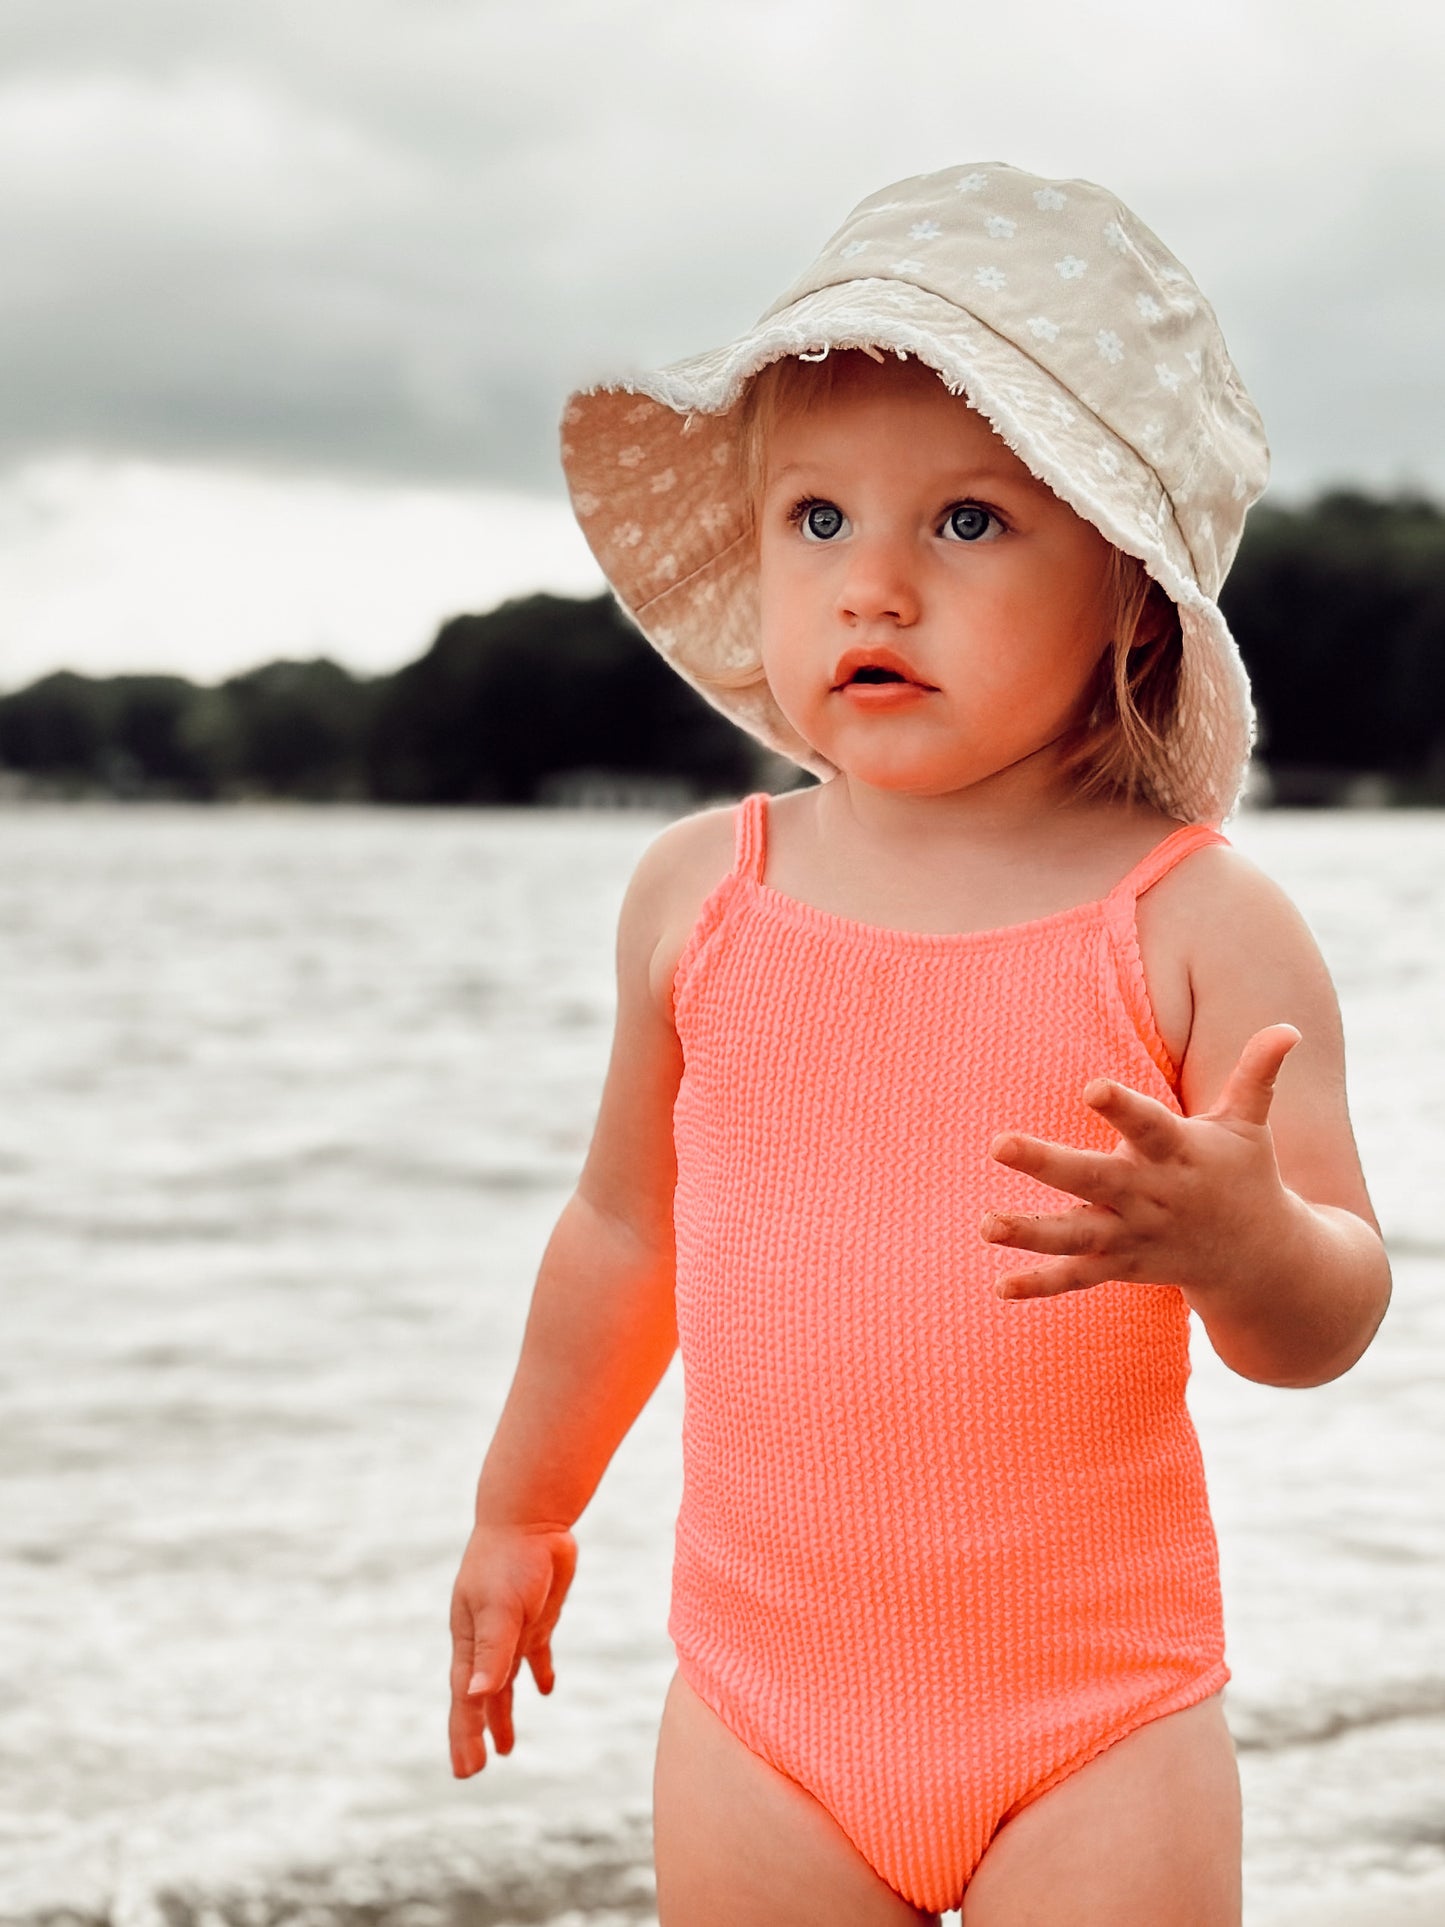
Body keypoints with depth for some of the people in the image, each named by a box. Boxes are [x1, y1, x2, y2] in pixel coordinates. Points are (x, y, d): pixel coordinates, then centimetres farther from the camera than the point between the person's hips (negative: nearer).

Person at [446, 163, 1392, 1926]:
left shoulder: (1199, 923, -9)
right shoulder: (697, 892, 0)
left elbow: (1331, 1319, -9)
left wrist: (1242, 1242, -32)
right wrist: (522, 1511, 23)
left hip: (1098, 1722, -2)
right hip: (762, 1704, 3)